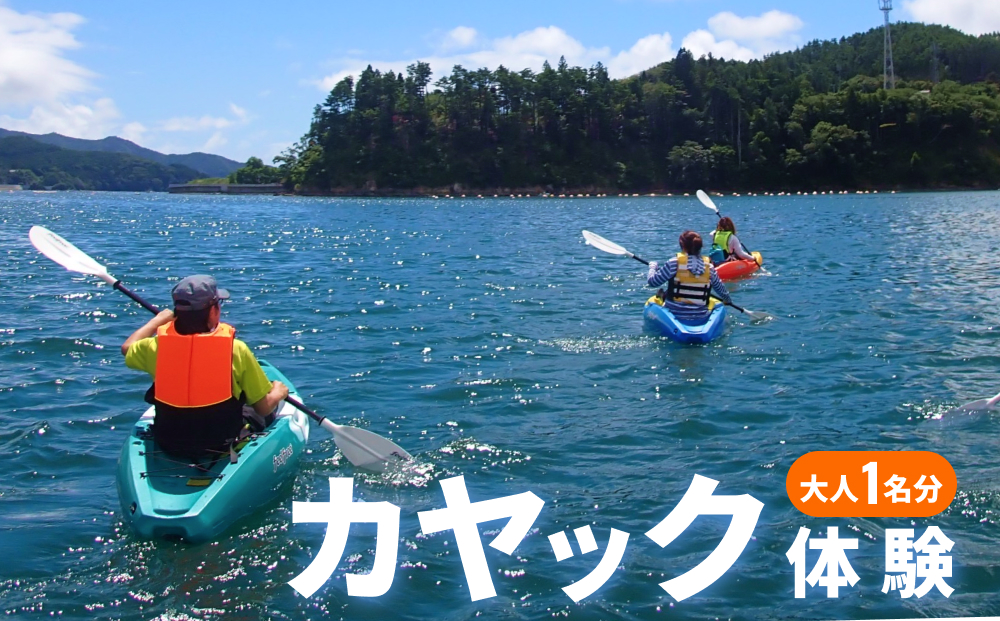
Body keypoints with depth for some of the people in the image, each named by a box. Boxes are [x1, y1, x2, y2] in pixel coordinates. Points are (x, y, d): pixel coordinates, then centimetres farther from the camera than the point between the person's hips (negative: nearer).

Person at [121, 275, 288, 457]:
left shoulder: (157, 346, -14)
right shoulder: (236, 350, -21)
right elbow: (264, 407, -12)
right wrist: (278, 393, 11)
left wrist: (158, 320, 26)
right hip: (222, 444, -2)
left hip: (167, 445, 3)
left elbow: (127, 348, 12)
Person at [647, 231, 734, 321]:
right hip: (700, 317, 4)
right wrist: (728, 300, 38)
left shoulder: (674, 263, -12)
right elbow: (721, 289, 15)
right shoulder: (709, 267, 0)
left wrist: (653, 267, 13)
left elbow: (652, 282, -8)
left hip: (674, 314, -4)